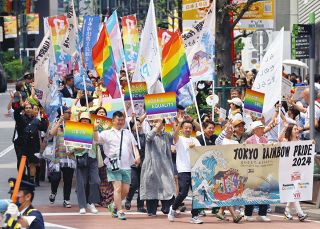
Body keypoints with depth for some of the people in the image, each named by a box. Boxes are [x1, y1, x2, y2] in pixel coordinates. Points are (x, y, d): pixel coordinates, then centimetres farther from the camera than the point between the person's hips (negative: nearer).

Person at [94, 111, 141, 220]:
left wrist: (137, 156, -3)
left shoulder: (128, 133, 20)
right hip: (114, 165, -5)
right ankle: (119, 211, -7)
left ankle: (114, 205, 25)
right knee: (118, 188, -11)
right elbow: (97, 139, -9)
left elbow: (134, 146, 16)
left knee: (126, 190, 4)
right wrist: (95, 129, -28)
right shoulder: (107, 133, 6)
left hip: (126, 166, 5)